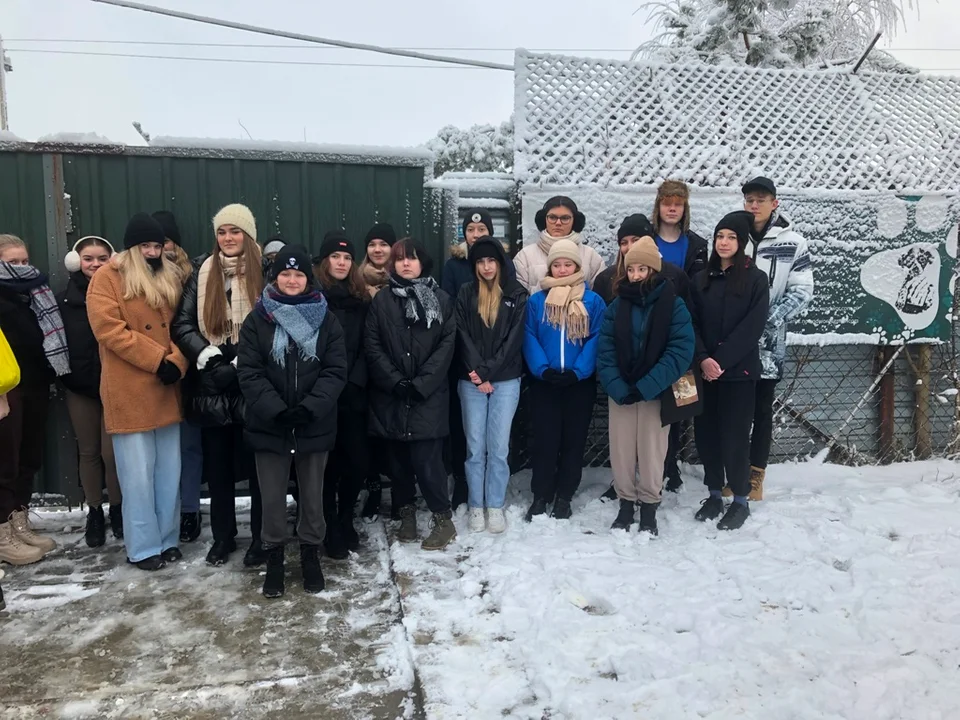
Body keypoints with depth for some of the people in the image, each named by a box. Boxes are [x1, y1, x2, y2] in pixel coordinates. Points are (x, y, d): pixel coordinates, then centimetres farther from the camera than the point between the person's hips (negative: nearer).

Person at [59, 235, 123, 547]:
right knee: (88, 451, 13)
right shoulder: (65, 298, 2)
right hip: (79, 386, 3)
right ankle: (94, 512, 27)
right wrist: (61, 376, -6)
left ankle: (117, 510, 21)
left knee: (112, 452, 0)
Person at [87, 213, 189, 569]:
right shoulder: (107, 278, -2)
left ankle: (167, 538, 22)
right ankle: (143, 546, 12)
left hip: (166, 389, 5)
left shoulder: (170, 279, 15)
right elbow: (108, 328, -13)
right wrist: (158, 359, -17)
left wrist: (176, 361, -8)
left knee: (169, 471, 10)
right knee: (138, 473, 0)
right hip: (129, 393, -5)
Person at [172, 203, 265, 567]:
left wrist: (242, 366, -13)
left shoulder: (265, 273, -2)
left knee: (258, 463, 4)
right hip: (212, 386, 4)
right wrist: (210, 359, -10)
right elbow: (183, 324, 5)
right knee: (217, 464, 13)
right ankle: (223, 536, 28)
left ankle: (261, 538, 18)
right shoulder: (202, 274, 10)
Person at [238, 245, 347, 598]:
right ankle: (274, 556, 27)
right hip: (269, 425, 0)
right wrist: (277, 410, -18)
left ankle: (310, 552, 31)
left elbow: (336, 371, -3)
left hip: (315, 425, 1)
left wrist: (310, 407, -17)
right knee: (273, 497, 9)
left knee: (312, 494, 13)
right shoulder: (258, 319, 1)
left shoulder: (326, 319, 3)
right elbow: (249, 372, -6)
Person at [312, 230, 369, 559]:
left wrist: (356, 378, -2)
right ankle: (330, 529, 19)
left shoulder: (361, 299, 13)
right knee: (328, 463, 4)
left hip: (352, 393, 4)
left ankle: (345, 520, 27)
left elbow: (365, 346, 11)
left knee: (359, 460, 5)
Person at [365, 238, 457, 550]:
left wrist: (422, 383, -11)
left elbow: (447, 344, -2)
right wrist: (395, 381, -10)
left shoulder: (441, 299, 5)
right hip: (390, 396, 2)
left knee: (426, 459, -7)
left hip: (429, 395, -2)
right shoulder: (382, 300, 8)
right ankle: (406, 515, 24)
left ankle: (444, 520, 8)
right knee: (398, 458, 9)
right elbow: (372, 346, 2)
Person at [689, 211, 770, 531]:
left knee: (734, 435, -1)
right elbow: (692, 324, 3)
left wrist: (721, 360, -16)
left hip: (739, 371, -4)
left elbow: (752, 328, -10)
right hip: (704, 371, 4)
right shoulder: (701, 279, 8)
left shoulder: (756, 279, -2)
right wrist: (703, 359, -12)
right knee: (706, 433, 7)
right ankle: (714, 494, 23)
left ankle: (741, 501, 15)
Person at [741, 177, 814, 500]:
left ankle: (756, 476, 19)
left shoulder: (792, 242, -2)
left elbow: (803, 290, -3)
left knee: (762, 409, 8)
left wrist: (773, 318, -15)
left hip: (768, 342, -1)